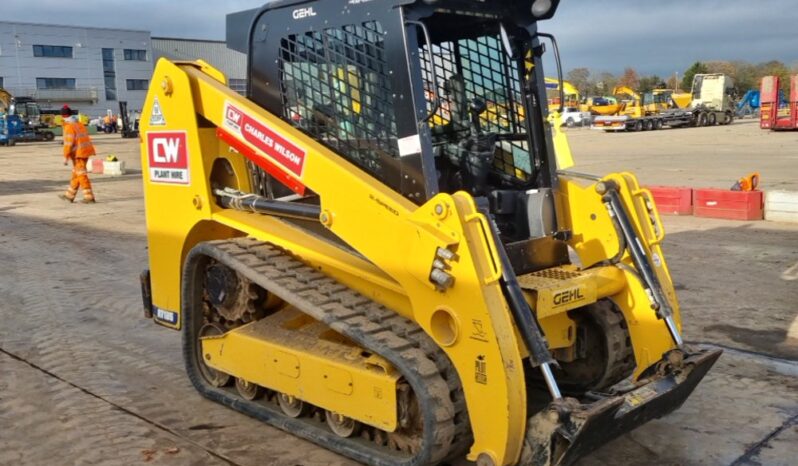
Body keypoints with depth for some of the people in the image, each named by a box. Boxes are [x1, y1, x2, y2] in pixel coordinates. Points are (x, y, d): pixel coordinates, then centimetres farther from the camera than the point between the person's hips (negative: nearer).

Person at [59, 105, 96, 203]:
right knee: (76, 174, 16)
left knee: (81, 175, -6)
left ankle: (89, 197, -9)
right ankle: (70, 195, 26)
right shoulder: (79, 124, 15)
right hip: (86, 151, 9)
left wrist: (66, 157, -14)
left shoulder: (69, 126, -11)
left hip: (78, 153, -9)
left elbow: (68, 142, -16)